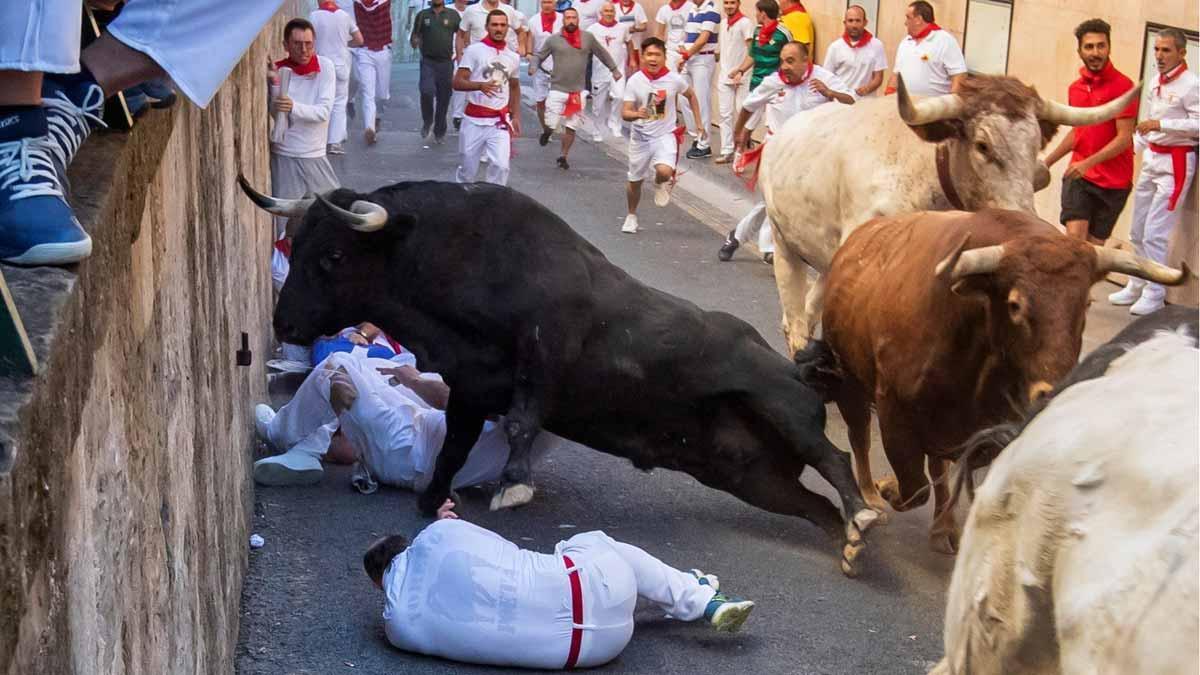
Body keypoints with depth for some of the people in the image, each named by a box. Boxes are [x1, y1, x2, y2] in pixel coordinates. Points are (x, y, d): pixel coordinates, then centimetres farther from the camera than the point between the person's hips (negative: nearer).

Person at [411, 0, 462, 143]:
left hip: (446, 63, 1)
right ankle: (427, 121, 4)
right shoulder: (422, 15, 7)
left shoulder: (453, 15, 5)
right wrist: (415, 42, -11)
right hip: (428, 61, -1)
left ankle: (439, 132, 20)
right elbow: (414, 37, 12)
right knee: (427, 91, -21)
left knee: (443, 98, 4)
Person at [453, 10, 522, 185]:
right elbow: (457, 82, -10)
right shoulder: (474, 50, -4)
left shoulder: (513, 57, 10)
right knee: (468, 168, 8)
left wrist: (516, 116, 15)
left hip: (500, 121, 3)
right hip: (474, 120, -2)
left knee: (501, 165, -13)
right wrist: (480, 86, -28)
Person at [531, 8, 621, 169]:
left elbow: (602, 53, 14)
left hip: (578, 91, 1)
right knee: (551, 125, -4)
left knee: (571, 127, 6)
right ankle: (547, 132, 32)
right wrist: (533, 66, -16)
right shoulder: (554, 40, -3)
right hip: (557, 89, -1)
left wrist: (614, 69, 17)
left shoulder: (588, 38, 1)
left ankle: (563, 157, 23)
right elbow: (538, 55, 4)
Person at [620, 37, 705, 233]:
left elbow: (691, 95, 11)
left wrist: (698, 123, 10)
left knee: (664, 171, -28)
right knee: (634, 180, 14)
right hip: (640, 136, 1)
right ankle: (631, 216, 41)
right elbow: (625, 113, -11)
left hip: (665, 135, -1)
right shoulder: (634, 81, -10)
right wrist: (637, 114, -34)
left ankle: (661, 184, 12)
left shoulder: (674, 79, -10)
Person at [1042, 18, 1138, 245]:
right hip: (1078, 176, 4)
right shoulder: (1075, 88, 9)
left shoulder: (1123, 86, -10)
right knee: (1074, 237, -12)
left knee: (1094, 244, 6)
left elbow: (1124, 138, -15)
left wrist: (1089, 162, -25)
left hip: (1113, 182, -4)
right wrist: (1048, 162, 23)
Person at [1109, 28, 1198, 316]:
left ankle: (1155, 294, 2)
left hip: (1175, 163, -9)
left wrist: (1162, 124, -28)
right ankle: (1137, 286, 28)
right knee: (1138, 232, 15)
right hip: (1151, 159, 9)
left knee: (1154, 234, -9)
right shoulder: (1156, 84, 11)